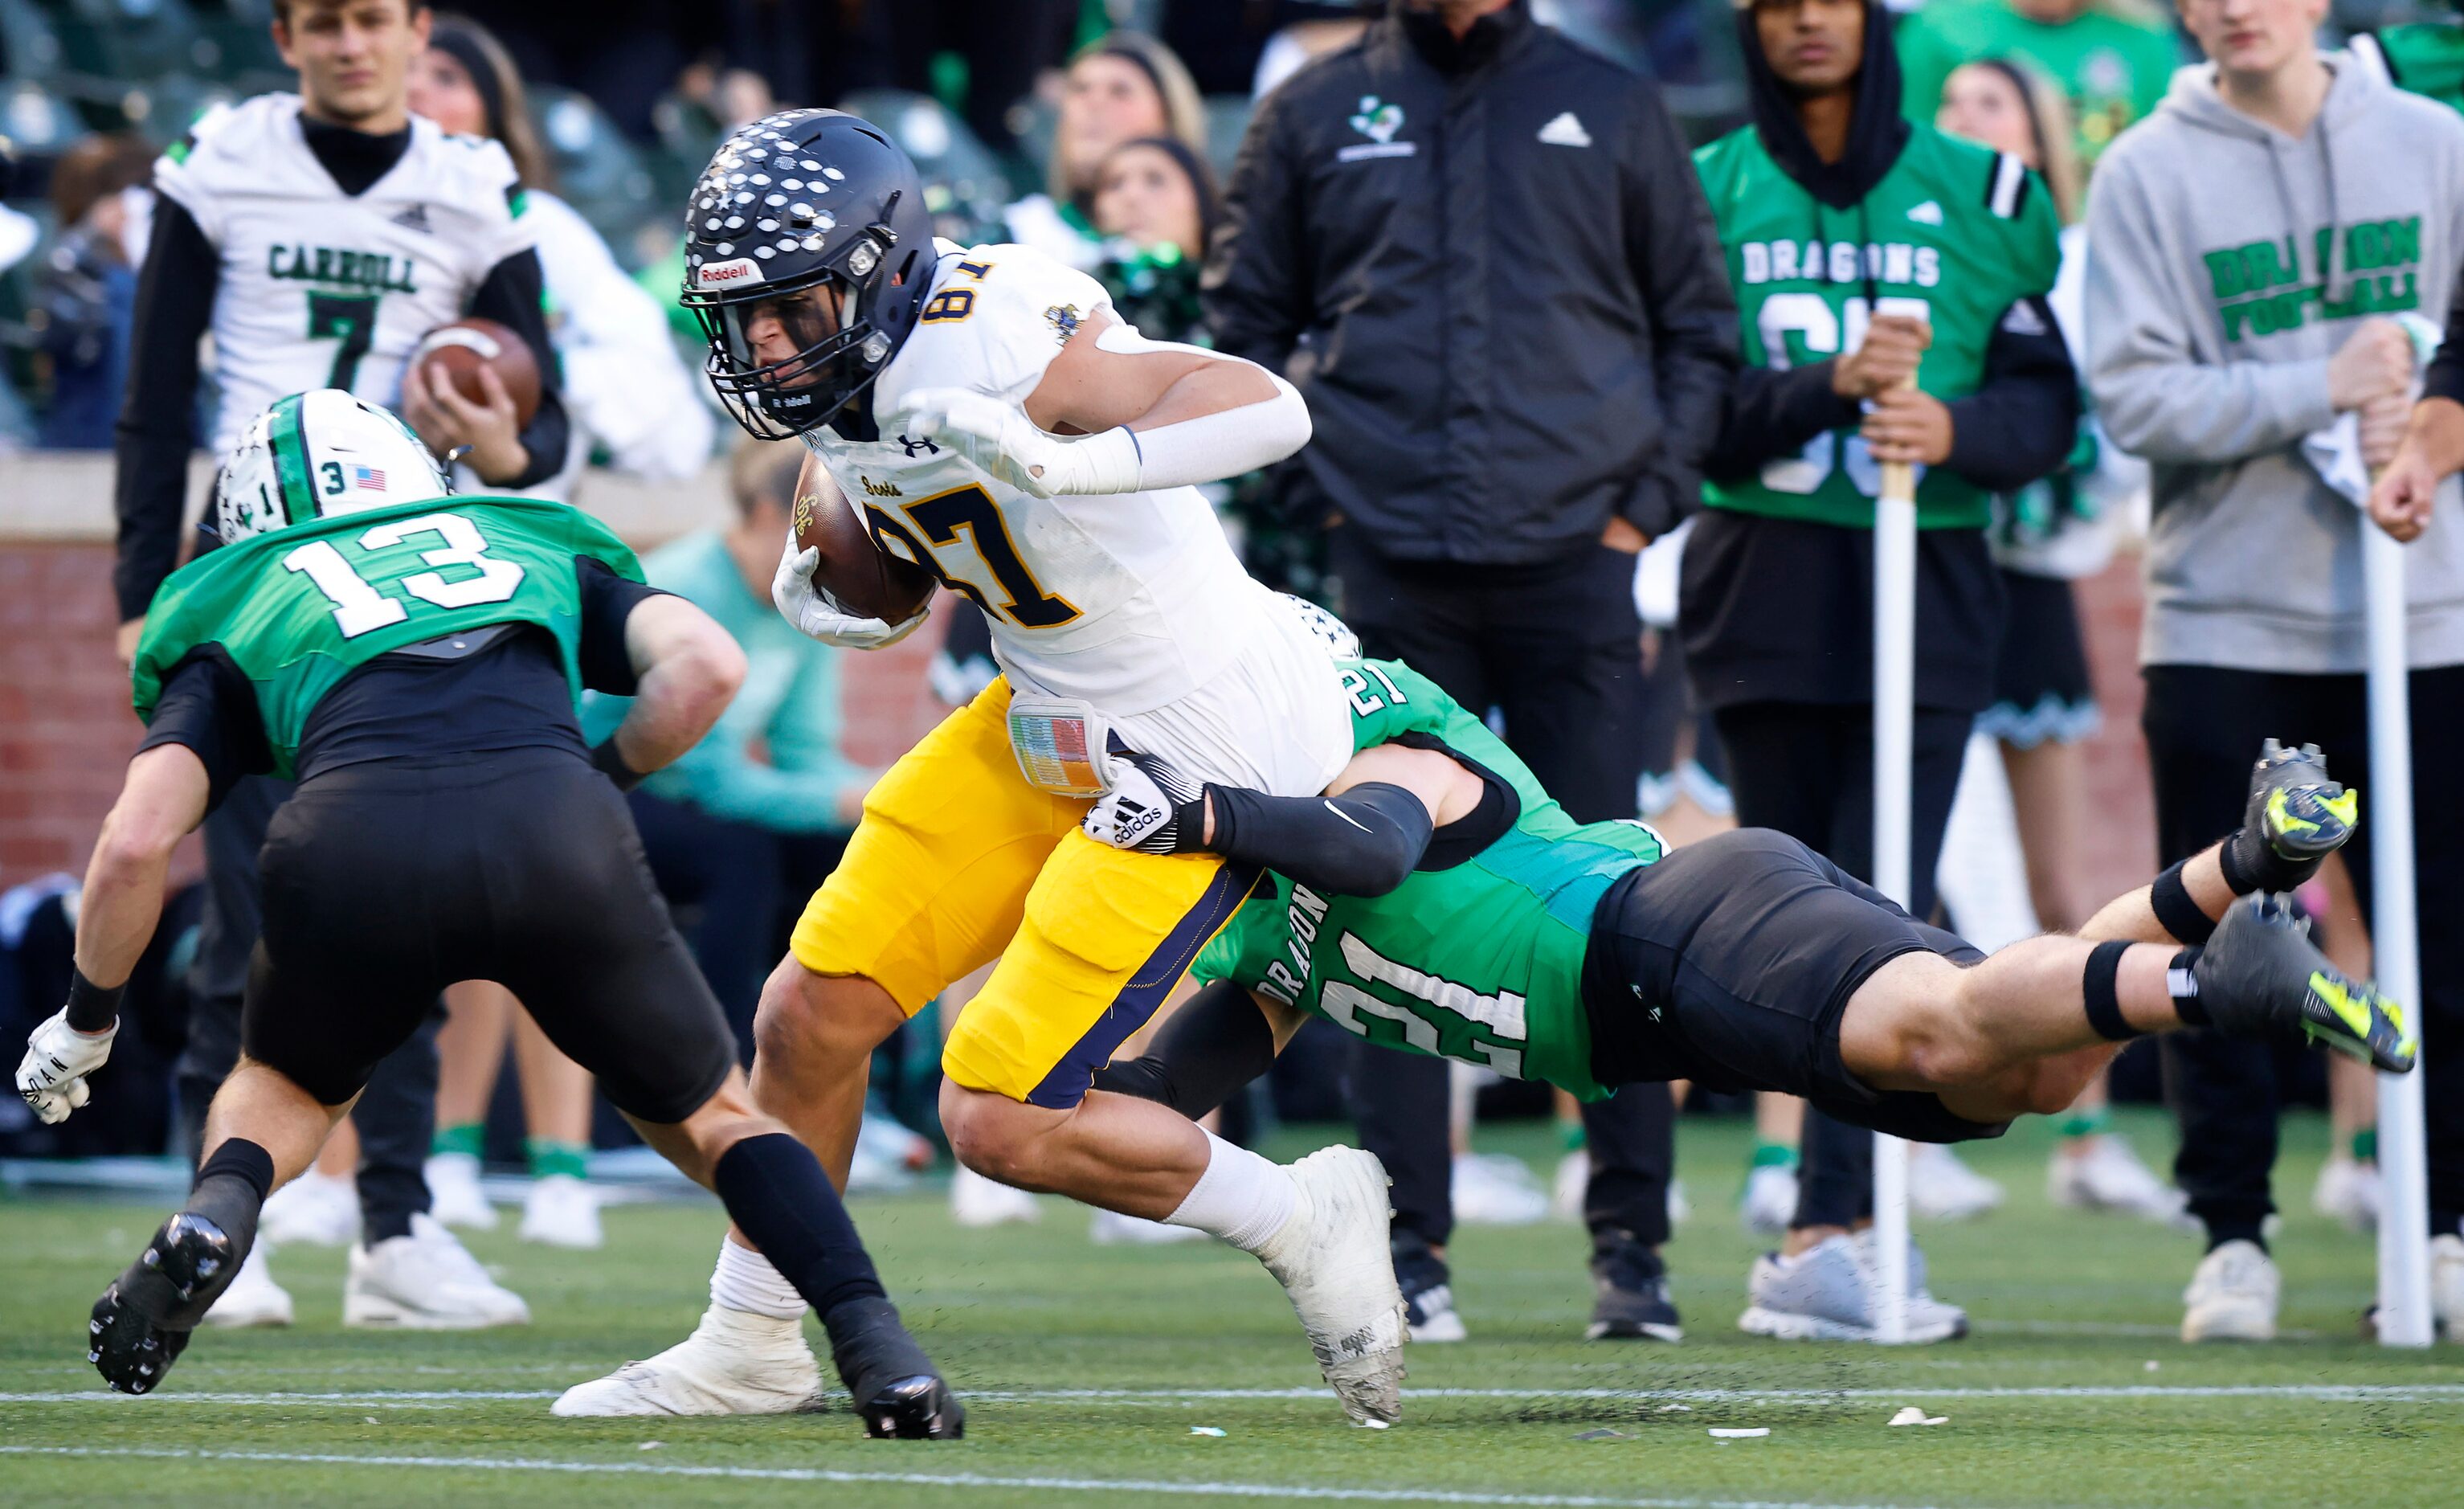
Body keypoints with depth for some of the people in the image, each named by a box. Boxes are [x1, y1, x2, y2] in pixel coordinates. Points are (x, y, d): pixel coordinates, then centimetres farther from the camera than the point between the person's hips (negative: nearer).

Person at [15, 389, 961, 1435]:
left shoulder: (241, 619, 31)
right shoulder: (544, 555, 36)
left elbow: (135, 842, 18)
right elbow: (707, 665, 16)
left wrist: (86, 1021, 31)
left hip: (354, 844, 0)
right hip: (554, 831, 0)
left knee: (286, 1091, 31)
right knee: (711, 1119, 22)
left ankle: (215, 1215, -1)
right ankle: (882, 1356, 0)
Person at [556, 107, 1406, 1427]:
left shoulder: (982, 347, -28)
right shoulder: (843, 381, -1)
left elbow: (1268, 407, -36)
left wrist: (1062, 462, -48)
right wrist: (821, 586, -6)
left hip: (1209, 748, -9)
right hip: (1051, 725, 9)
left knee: (1001, 1119, -9)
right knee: (810, 1014, 7)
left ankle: (1304, 1223, 12)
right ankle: (749, 1352, 25)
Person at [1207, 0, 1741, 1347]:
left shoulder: (1612, 111, 9)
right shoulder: (1314, 116, 9)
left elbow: (1698, 323, 14)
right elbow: (1246, 320, 14)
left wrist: (1648, 495, 3)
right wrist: (1312, 486, 2)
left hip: (1572, 563, 0)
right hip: (1391, 568, 0)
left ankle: (1631, 1242, 3)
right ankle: (1408, 1247, 4)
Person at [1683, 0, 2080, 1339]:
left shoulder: (1979, 195, 6)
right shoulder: (1702, 194, 7)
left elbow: (2047, 401, 5)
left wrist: (1952, 431, -16)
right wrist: (1830, 387, -20)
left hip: (1925, 590, -2)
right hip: (1761, 591, 2)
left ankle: (1826, 1229, -19)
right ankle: (1845, 1210, 16)